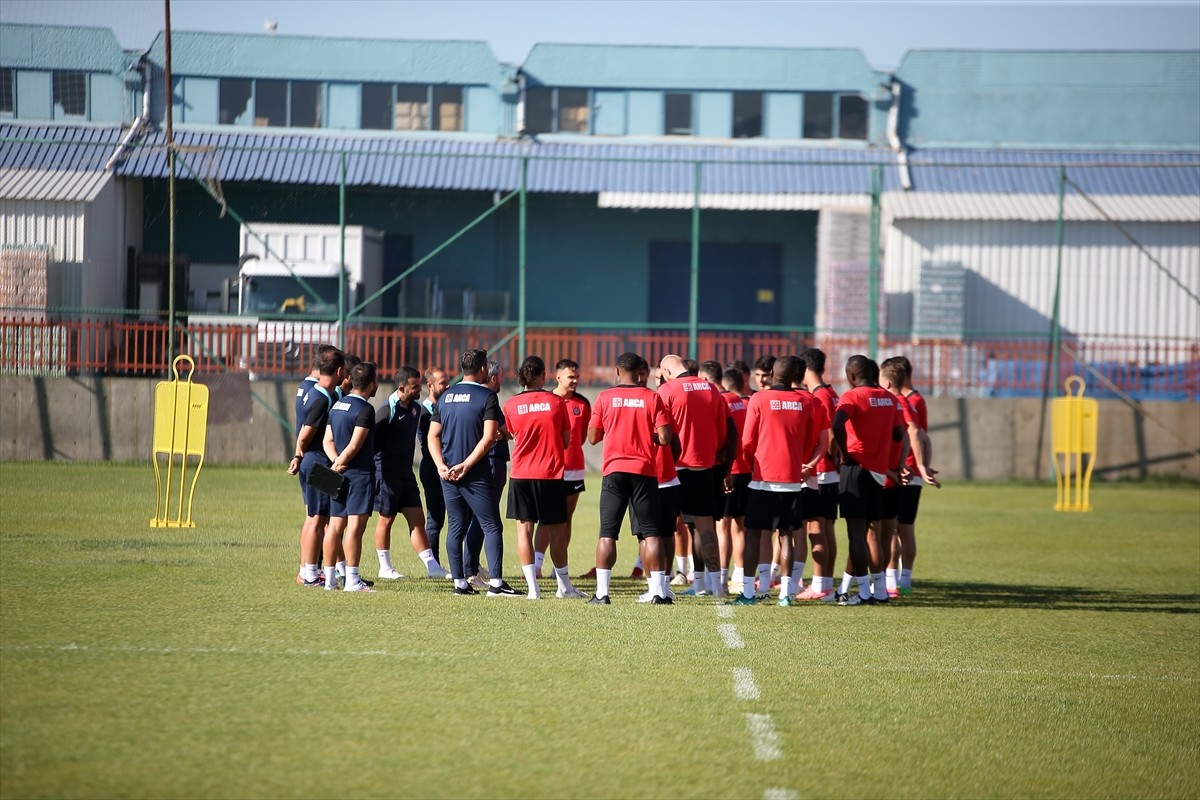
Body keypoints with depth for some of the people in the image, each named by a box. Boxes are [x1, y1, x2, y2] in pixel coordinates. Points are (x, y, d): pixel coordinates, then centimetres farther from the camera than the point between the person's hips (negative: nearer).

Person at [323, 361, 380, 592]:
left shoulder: (337, 406, 13)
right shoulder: (365, 409, -12)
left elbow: (328, 440, 9)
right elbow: (354, 446, -17)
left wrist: (336, 461, -3)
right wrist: (339, 463, -5)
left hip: (340, 475, 8)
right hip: (360, 473, -8)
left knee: (335, 525, 9)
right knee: (355, 524, -8)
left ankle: (330, 578, 11)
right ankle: (352, 580, -11)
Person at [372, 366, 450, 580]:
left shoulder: (415, 408, 7)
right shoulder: (387, 411, -15)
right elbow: (372, 441, -15)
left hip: (406, 472, 7)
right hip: (387, 472, -7)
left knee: (417, 518, 5)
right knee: (386, 518, 3)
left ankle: (432, 566, 4)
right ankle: (385, 567, 14)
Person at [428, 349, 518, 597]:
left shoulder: (446, 397, 11)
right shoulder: (487, 396, -7)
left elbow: (433, 435, 8)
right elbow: (489, 437, -16)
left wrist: (441, 465, -2)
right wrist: (466, 465, -14)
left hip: (448, 473, 6)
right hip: (475, 474, -6)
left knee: (455, 527, 10)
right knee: (492, 527, -2)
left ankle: (459, 582, 9)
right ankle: (495, 582, -9)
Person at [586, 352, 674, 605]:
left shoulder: (605, 398, 1)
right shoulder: (652, 398, -1)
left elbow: (593, 437, 3)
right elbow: (664, 439, -6)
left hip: (614, 470, 0)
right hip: (645, 472, 0)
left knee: (608, 533, 3)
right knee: (650, 533, 3)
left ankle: (602, 592, -2)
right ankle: (658, 591, 0)